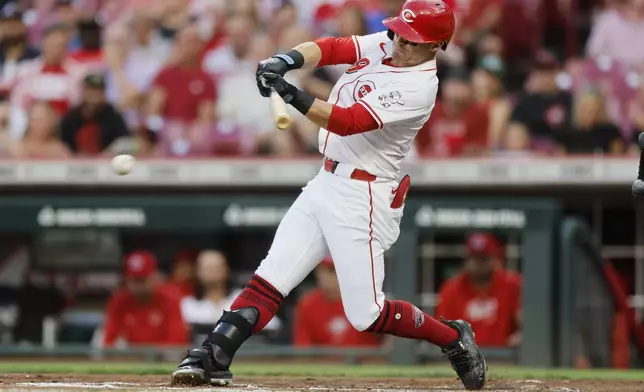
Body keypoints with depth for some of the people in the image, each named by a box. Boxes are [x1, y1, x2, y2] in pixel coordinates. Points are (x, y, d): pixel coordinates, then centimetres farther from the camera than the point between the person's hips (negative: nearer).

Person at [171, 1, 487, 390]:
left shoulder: (418, 88, -21)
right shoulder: (383, 45, 3)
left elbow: (347, 122, -28)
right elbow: (330, 48, -3)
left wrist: (292, 95, -38)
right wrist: (287, 60, -23)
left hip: (363, 198, -8)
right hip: (325, 183, 8)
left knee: (366, 315, -5)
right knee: (269, 280, -2)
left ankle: (455, 340, 15)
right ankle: (211, 359, -5)